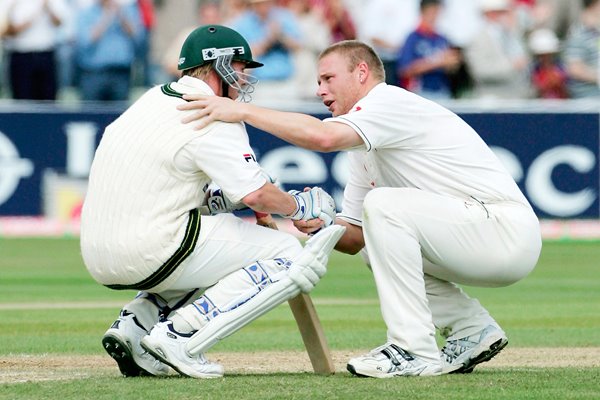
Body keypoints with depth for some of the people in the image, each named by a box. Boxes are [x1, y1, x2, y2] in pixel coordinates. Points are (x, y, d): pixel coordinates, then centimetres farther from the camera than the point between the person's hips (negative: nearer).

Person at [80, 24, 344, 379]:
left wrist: (228, 198, 17)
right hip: (147, 254, -9)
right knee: (287, 255, -2)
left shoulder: (155, 98, 16)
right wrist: (299, 206, 2)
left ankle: (136, 322, 12)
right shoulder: (213, 120, -11)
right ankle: (178, 335, -12)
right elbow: (257, 194, -17)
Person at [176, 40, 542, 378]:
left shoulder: (390, 100, -10)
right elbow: (355, 237, 18)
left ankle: (415, 351, -20)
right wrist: (320, 225, -4)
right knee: (375, 246, 20)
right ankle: (473, 330, 14)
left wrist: (242, 110, -27)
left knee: (384, 204, -22)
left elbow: (324, 137, -29)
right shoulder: (364, 149, 20)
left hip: (511, 230, -10)